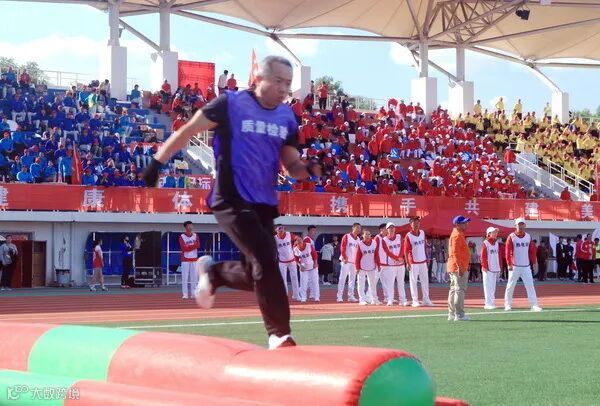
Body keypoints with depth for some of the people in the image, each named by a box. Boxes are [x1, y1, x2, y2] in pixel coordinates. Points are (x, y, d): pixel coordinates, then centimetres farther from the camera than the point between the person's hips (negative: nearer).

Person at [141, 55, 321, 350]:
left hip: (264, 204, 6)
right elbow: (188, 131, -1)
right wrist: (157, 162, -4)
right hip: (232, 200, -6)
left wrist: (308, 169, -10)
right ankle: (279, 334, -9)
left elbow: (292, 165, 12)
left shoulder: (287, 118, 9)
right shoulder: (231, 103, -7)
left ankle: (211, 272, 36)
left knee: (256, 275, 7)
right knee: (266, 262, -18)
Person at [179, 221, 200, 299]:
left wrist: (189, 246, -18)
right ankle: (185, 294, -3)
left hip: (194, 259, 4)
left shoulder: (195, 235, 9)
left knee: (194, 277, 3)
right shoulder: (182, 237, -4)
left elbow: (198, 246, -5)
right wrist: (194, 245, -12)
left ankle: (194, 294, 9)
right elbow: (184, 248, -16)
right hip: (185, 260, -4)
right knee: (185, 277, -6)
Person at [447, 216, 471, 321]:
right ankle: (459, 315, -11)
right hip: (459, 267, -11)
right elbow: (455, 252, -21)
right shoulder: (457, 235, -13)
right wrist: (460, 267, -26)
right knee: (460, 290, -10)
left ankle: (452, 314, 17)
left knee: (454, 290, 12)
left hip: (454, 268, 11)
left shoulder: (459, 234, 19)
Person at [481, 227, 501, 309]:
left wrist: (499, 267, 12)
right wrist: (484, 266, -16)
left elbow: (499, 255, 16)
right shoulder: (485, 243, -7)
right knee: (488, 286, -7)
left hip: (496, 269, 7)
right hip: (488, 269, -7)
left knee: (493, 287, 10)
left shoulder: (497, 243, 14)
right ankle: (488, 303, -6)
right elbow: (483, 256, -10)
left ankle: (492, 302, 15)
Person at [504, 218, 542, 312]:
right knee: (510, 286, 2)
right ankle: (508, 305, 13)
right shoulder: (511, 237, -3)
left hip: (526, 266, 3)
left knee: (530, 285, -3)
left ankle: (534, 305, -5)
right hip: (515, 266, -3)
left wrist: (533, 262, 6)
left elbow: (531, 251, 12)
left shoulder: (528, 237, 9)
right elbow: (508, 251, -8)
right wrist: (509, 264, -16)